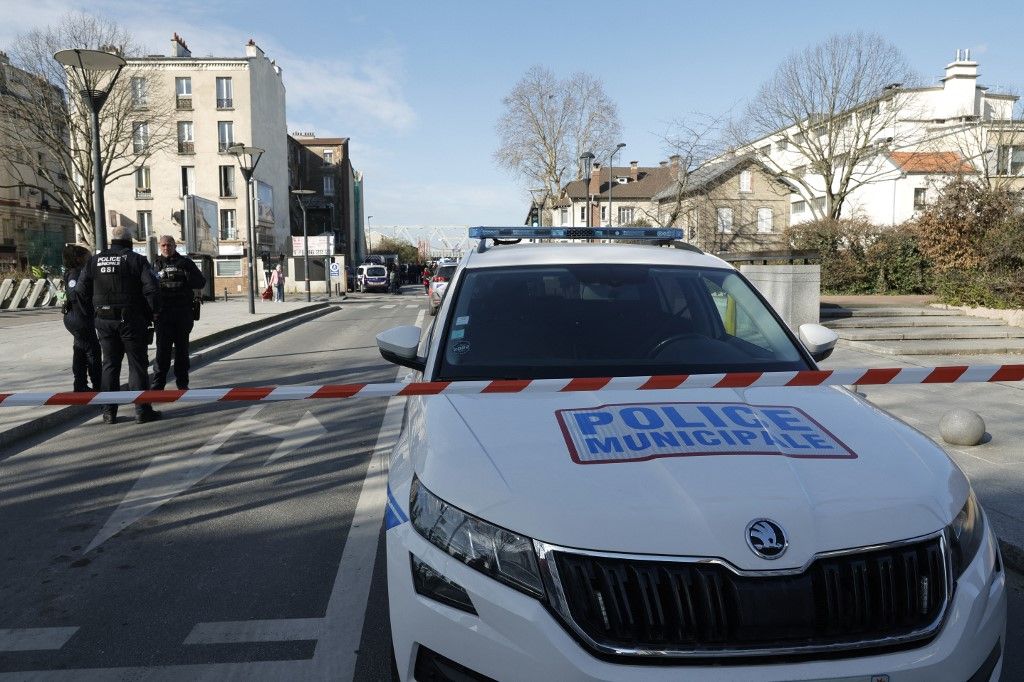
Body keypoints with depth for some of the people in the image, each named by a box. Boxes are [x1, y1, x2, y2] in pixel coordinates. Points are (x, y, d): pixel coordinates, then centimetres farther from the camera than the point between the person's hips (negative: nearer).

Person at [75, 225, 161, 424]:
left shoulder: (95, 260, 7)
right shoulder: (136, 260, -5)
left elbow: (80, 290, 4)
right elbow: (151, 288, -15)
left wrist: (93, 310, 14)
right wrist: (155, 312, -4)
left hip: (104, 320, 4)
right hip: (131, 319, -4)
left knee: (110, 364, 12)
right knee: (137, 364, 2)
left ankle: (109, 412, 13)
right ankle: (142, 410, 1)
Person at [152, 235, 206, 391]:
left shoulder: (185, 262, 8)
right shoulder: (156, 264, 9)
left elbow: (201, 282, 1)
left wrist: (186, 278, -16)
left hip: (183, 312, 1)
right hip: (163, 313, -1)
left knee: (182, 348, 7)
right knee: (162, 348, -6)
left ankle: (182, 382, 15)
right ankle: (158, 383, -1)